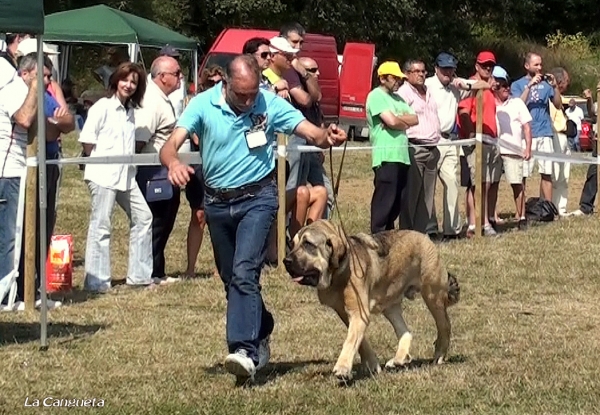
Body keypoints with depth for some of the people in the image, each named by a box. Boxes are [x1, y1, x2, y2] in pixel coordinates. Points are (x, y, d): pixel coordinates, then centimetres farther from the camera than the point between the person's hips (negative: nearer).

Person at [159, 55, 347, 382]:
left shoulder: (271, 104, -11)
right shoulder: (203, 105, -11)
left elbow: (312, 133, -14)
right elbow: (171, 144, -19)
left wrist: (328, 137, -39)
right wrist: (173, 163, -43)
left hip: (257, 198, -3)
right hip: (217, 202, 3)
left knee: (244, 272, -20)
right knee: (231, 278, 16)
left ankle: (245, 349, -27)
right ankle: (260, 335, 36)